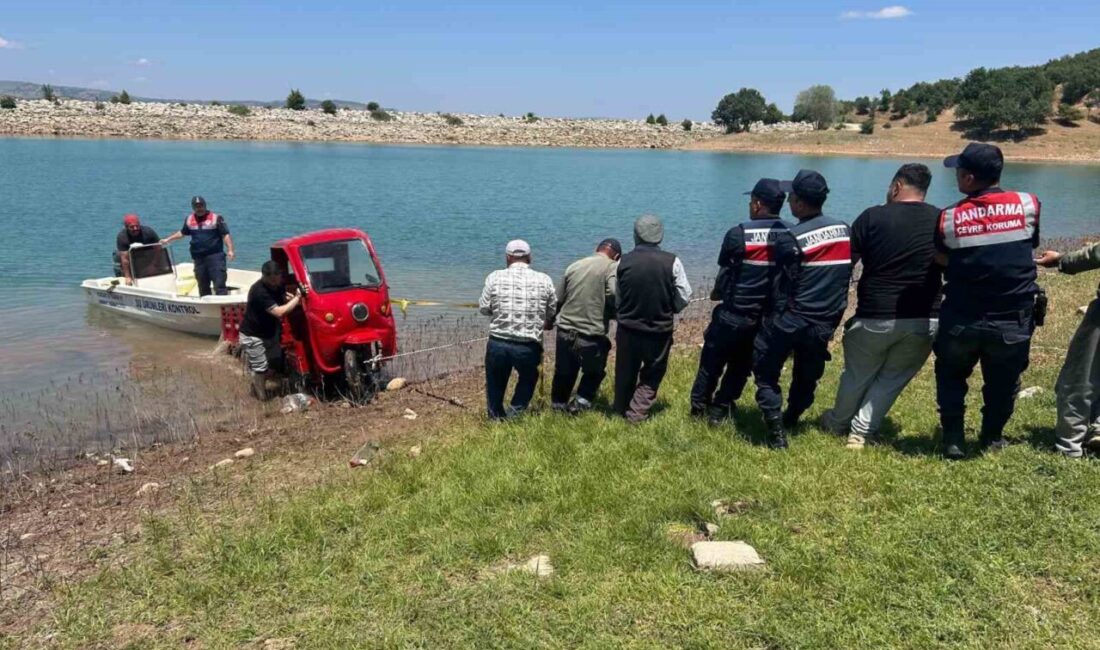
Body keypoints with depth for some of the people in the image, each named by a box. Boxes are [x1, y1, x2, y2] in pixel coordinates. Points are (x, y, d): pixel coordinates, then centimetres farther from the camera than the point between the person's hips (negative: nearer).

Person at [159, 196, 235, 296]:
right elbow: (182, 233, 30)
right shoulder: (189, 220, 13)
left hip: (215, 256, -5)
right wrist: (167, 239, 31)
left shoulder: (216, 218, -2)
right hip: (198, 259, 5)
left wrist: (230, 250, -16)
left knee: (219, 284, -12)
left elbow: (226, 235, -6)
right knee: (203, 287, 11)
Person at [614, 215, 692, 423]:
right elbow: (685, 297, -6)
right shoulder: (672, 262, -10)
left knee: (625, 373, 19)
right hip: (660, 330, -1)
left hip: (627, 329, 1)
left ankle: (621, 410, 36)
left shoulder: (623, 262, -7)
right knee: (652, 375, 16)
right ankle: (635, 414, 7)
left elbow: (613, 296, -2)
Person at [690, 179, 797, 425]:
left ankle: (698, 406, 24)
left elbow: (724, 273, -3)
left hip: (733, 315, -3)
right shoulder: (790, 237, -4)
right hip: (766, 318, 3)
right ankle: (718, 410, 22)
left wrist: (717, 294, 15)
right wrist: (774, 301, 10)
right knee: (740, 367, 17)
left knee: (712, 362, 14)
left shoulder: (738, 234, -13)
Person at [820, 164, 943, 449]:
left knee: (857, 375, 18)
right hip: (925, 319, 2)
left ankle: (838, 423, 38)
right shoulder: (942, 220, 4)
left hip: (875, 317, -1)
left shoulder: (873, 216, -5)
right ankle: (862, 431, 13)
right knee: (893, 378, 16)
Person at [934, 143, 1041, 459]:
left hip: (962, 320, 0)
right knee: (1002, 383, 21)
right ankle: (992, 437, 35)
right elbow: (1033, 243, 9)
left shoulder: (949, 218, -10)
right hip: (1013, 321, 1)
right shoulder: (1028, 205, -7)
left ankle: (953, 439, 20)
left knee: (951, 376, 22)